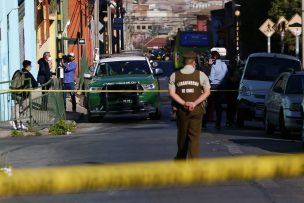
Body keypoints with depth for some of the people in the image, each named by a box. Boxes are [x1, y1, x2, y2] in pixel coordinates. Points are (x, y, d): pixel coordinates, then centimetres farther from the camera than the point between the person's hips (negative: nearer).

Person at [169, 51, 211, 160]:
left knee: (182, 135, 16)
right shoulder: (200, 75, -1)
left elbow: (172, 93, -4)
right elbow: (207, 92, -5)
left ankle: (180, 159, 30)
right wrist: (194, 103, -11)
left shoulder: (175, 76, 2)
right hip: (197, 110, -2)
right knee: (194, 137, -2)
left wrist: (184, 103, -10)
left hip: (181, 110, 2)